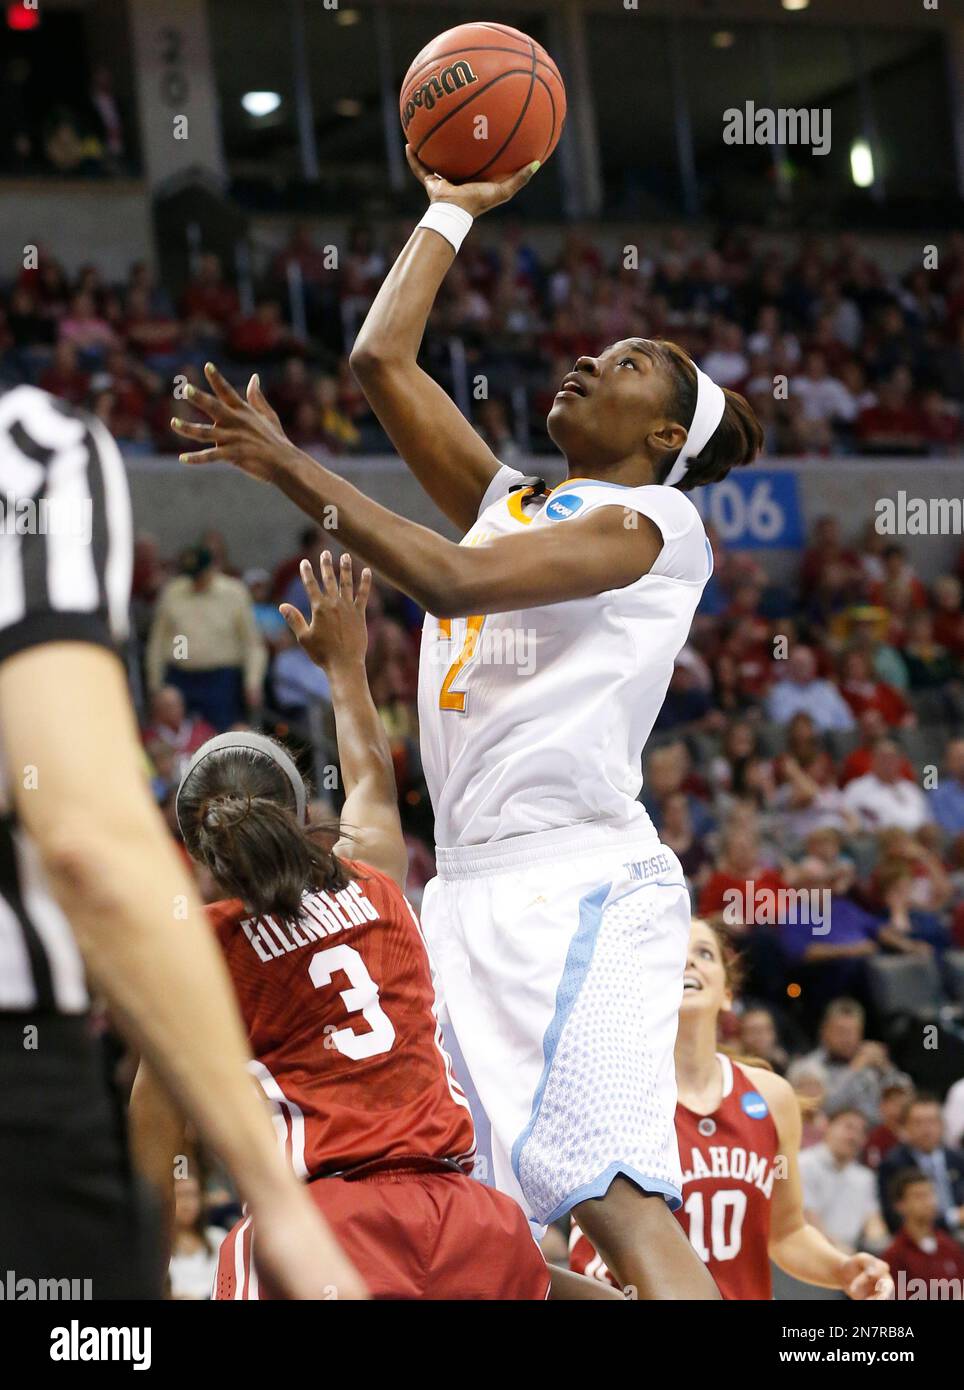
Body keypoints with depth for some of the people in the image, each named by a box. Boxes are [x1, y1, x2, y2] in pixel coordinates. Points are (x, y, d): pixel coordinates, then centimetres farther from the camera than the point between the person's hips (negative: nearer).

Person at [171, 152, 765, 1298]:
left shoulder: (650, 519, -1)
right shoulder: (509, 501, 23)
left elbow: (449, 580, -14)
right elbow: (381, 360, 21)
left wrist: (293, 470, -13)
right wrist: (451, 208, 29)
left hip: (580, 880, -9)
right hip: (471, 889, 9)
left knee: (612, 1194, -23)